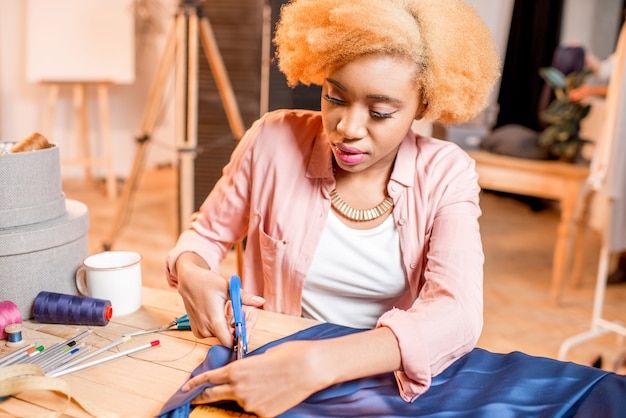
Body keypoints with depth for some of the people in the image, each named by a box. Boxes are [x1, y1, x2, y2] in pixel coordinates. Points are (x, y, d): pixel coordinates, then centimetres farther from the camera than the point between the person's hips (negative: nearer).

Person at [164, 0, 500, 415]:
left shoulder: (447, 175, -12)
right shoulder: (275, 141, -10)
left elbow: (457, 314, -25)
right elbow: (206, 234, 6)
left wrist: (320, 363, -40)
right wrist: (191, 273, -18)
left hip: (391, 381, 0)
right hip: (272, 360, 1)